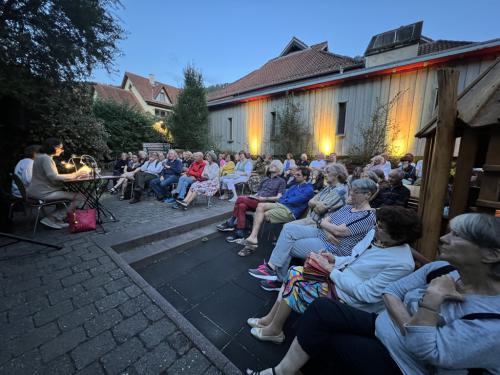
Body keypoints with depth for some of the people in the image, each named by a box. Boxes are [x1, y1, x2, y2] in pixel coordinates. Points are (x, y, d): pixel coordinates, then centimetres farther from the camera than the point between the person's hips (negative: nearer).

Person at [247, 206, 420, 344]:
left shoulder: (402, 263, -24)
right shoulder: (375, 234, -2)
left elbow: (365, 294, -24)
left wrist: (331, 269, -21)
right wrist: (335, 259, -6)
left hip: (346, 298, -7)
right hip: (336, 276, 7)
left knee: (294, 282, -12)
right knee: (294, 272, -4)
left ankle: (274, 330, 13)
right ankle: (270, 319, 13)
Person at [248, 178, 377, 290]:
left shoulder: (368, 216, -13)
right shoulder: (348, 207, 13)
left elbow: (339, 231, -21)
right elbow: (325, 220, 7)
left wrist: (323, 223, -4)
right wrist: (327, 231, -14)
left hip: (333, 248, -8)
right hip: (320, 233, 8)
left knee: (285, 247, -11)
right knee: (289, 228, -13)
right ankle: (272, 267, -9)